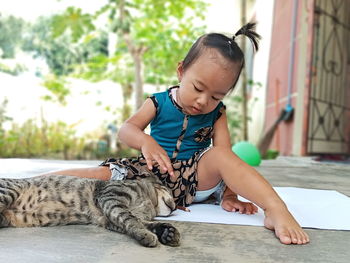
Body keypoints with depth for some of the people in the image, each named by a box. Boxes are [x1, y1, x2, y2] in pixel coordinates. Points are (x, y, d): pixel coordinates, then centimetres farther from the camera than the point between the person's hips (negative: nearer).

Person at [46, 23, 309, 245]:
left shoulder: (217, 113, 0)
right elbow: (126, 129, -12)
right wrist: (146, 141, -35)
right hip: (154, 172, 1)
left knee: (220, 155, -30)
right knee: (101, 174, -17)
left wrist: (229, 195, -16)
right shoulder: (158, 103, -2)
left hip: (193, 176, 0)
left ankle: (277, 209, -42)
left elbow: (225, 154, -7)